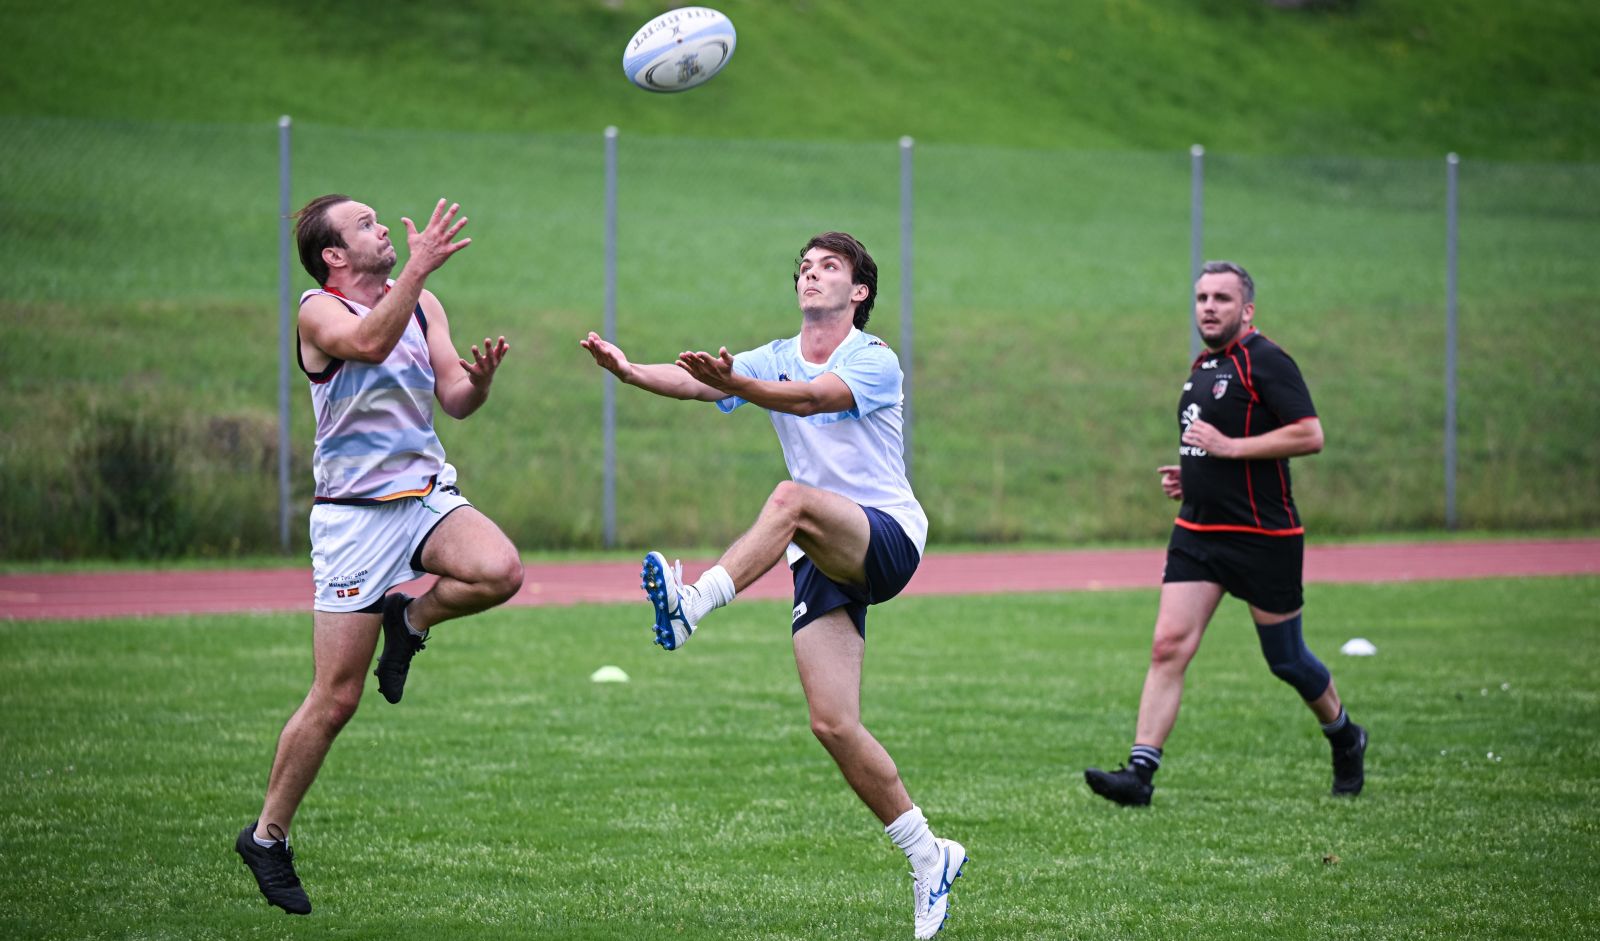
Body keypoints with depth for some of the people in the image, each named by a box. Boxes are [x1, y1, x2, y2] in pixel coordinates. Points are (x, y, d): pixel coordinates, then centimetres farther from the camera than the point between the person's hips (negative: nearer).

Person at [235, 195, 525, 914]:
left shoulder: (424, 304, 10)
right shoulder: (318, 311, -7)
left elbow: (454, 400, 4)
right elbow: (368, 343, -30)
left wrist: (480, 378, -17)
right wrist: (420, 267, -36)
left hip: (428, 493, 5)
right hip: (354, 511, -5)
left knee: (500, 572, -29)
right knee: (335, 699, -5)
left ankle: (411, 618, 4)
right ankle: (266, 835, 13)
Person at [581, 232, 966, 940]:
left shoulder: (875, 362, -5)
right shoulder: (775, 360, 12)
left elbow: (810, 397, -25)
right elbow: (695, 383, -6)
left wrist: (736, 384, -43)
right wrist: (629, 371, -26)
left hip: (889, 539, -6)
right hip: (823, 562, 6)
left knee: (794, 499, -37)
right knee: (832, 724, -6)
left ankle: (694, 604, -49)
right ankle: (928, 858, 6)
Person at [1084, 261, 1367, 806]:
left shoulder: (1264, 361, -11)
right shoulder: (1203, 368, 15)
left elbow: (1310, 435, -20)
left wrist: (1230, 447, -21)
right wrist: (1190, 475, 12)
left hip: (1264, 536, -7)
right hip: (1197, 532, 7)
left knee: (1286, 660, 6)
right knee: (1168, 645, -8)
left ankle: (1345, 738, 33)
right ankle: (1140, 771, -13)